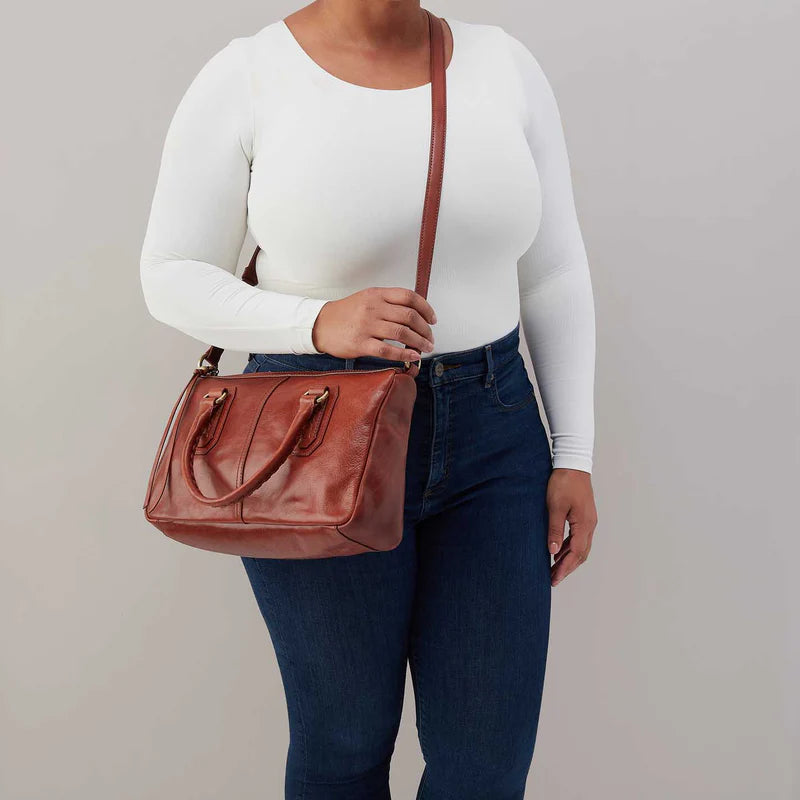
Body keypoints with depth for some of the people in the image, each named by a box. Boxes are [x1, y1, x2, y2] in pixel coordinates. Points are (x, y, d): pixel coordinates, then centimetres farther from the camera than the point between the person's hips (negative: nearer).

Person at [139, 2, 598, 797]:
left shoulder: (504, 65, 0)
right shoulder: (245, 77, -10)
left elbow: (553, 275, 4)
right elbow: (172, 276, -7)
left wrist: (574, 456, 1)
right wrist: (320, 324, -25)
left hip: (490, 434, 3)